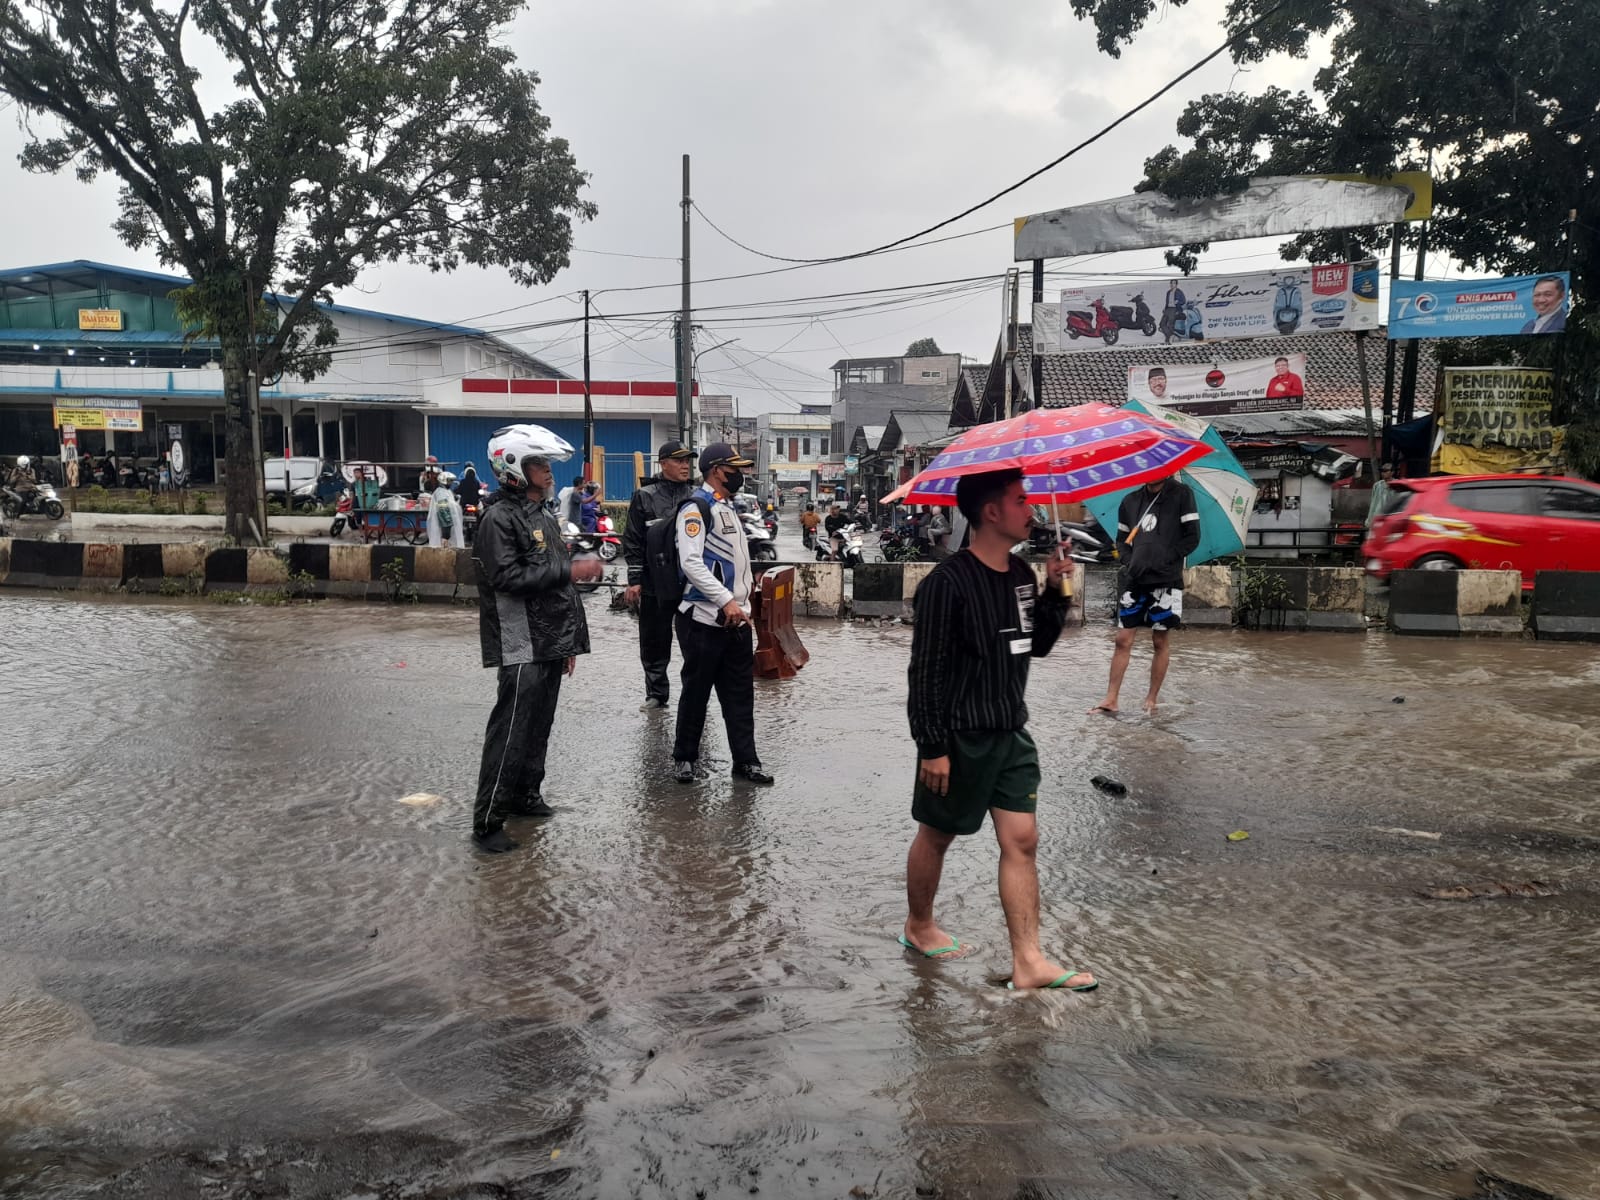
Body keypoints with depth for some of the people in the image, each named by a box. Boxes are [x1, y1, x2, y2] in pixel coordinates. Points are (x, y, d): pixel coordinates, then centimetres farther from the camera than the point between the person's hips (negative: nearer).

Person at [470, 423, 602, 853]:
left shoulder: (542, 516, 18)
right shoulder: (499, 518, -11)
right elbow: (508, 578, -23)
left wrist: (570, 640, 19)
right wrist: (570, 570, -21)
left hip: (551, 645, 9)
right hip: (522, 648, -9)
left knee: (538, 728, 17)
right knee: (510, 733, -8)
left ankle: (525, 794, 31)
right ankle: (487, 821, -1)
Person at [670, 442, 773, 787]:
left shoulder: (728, 508, 18)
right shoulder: (696, 508, -11)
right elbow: (691, 562, -22)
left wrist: (742, 603, 17)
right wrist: (726, 600, -25)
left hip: (736, 619, 8)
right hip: (705, 619, -8)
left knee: (740, 693, 8)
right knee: (696, 691, 4)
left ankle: (745, 760, 14)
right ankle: (684, 757, 18)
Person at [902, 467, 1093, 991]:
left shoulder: (1021, 574, 5)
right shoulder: (947, 583, -18)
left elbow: (1038, 644, 15)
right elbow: (926, 669, -18)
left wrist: (1055, 590, -1)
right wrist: (932, 747, -18)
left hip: (1012, 733, 7)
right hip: (960, 737, -7)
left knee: (1022, 840, 4)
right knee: (937, 834, 11)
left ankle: (1028, 961, 10)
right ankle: (919, 927, 34)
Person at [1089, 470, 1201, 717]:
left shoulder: (1181, 494, -1)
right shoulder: (1130, 500, 10)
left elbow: (1192, 537, -4)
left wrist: (1162, 559, -13)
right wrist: (1130, 561, -3)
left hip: (1166, 580, -3)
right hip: (1135, 580, 3)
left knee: (1160, 641, 4)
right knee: (1123, 639, 0)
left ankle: (1151, 698, 14)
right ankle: (1111, 699, 3)